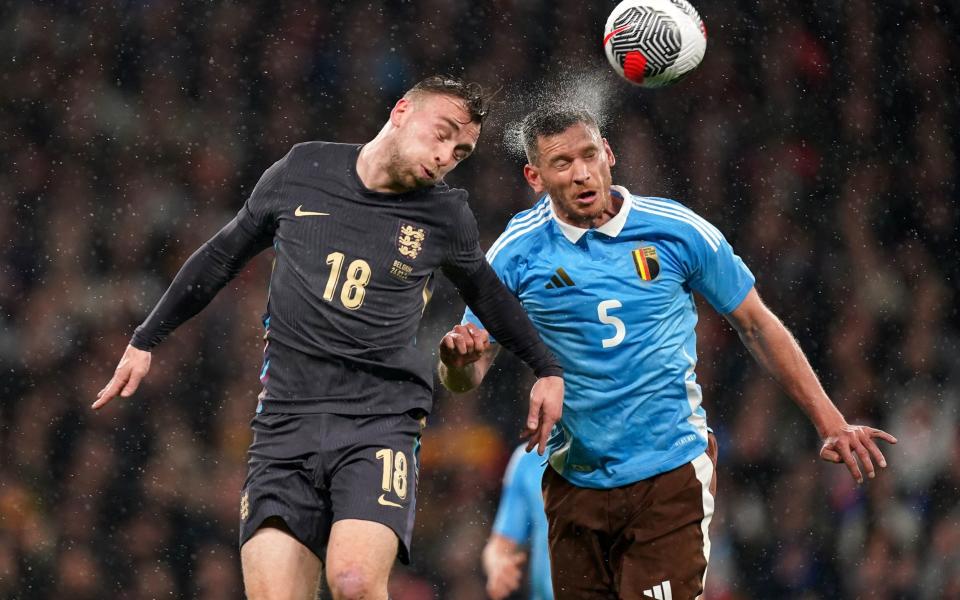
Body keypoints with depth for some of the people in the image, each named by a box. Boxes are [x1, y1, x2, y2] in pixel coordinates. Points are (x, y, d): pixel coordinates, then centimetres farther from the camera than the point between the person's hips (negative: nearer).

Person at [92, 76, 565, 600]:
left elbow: (485, 292, 26)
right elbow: (223, 256, 19)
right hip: (285, 420, 2)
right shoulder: (302, 173, 6)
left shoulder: (446, 217, 6)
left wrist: (547, 369, 31)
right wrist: (145, 340, 24)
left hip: (380, 420, -1)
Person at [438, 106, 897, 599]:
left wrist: (830, 424, 4)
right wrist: (458, 359, -24)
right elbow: (466, 378, 1)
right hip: (575, 480, 2)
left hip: (671, 473, -2)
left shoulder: (679, 230, -4)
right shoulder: (517, 253, -3)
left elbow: (756, 324, 7)